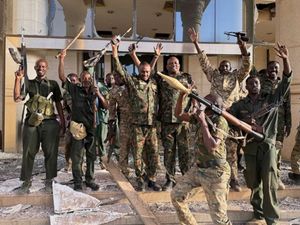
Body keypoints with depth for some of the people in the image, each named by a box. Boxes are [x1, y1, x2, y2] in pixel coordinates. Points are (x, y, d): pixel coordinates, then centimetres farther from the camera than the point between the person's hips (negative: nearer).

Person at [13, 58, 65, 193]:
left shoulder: (53, 84, 11)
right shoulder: (29, 83, 11)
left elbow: (58, 103, 13)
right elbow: (17, 98, -1)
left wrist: (62, 120, 7)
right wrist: (18, 80, -8)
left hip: (50, 122, 0)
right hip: (32, 122, 0)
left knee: (51, 152, 2)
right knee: (29, 152, 4)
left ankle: (49, 180, 15)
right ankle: (26, 181, 17)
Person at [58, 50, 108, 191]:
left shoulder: (95, 92, 10)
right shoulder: (75, 89, 3)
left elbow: (106, 106, 3)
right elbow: (62, 77, -5)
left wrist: (99, 95, -12)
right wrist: (62, 60, -13)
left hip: (91, 128, 3)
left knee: (91, 156, 10)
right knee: (77, 158, 2)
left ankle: (90, 180, 22)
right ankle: (77, 182, 14)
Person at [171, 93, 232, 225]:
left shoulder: (220, 122, -18)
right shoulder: (201, 117, 4)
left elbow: (212, 147, -29)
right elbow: (179, 114, 8)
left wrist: (203, 122, -27)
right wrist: (182, 94, -4)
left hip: (214, 172, -8)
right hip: (197, 168, 8)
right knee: (176, 195, 12)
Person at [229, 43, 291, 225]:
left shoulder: (272, 99, 5)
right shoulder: (240, 105, 7)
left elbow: (286, 81, -3)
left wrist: (286, 60, -16)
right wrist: (244, 121, -20)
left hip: (268, 145, -1)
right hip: (249, 146, 1)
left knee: (270, 182, -6)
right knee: (253, 182, 11)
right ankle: (258, 209, 34)